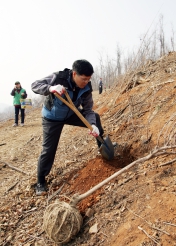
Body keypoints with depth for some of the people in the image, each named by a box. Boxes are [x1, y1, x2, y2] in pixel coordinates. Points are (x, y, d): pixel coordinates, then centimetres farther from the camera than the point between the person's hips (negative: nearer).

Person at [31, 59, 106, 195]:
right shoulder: (58, 78, -30)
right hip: (52, 118, -4)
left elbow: (88, 110, -16)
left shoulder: (86, 88, -19)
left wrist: (93, 125, -36)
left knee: (95, 117, -3)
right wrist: (50, 88, -46)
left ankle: (102, 145, 19)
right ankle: (41, 182, 11)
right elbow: (35, 85, -25)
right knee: (48, 150, -5)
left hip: (70, 114, 4)